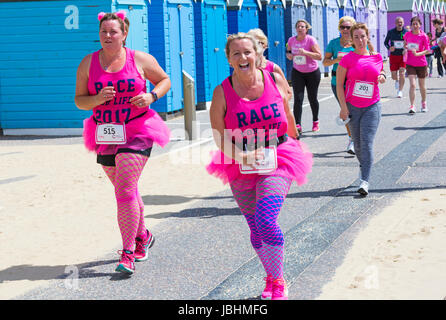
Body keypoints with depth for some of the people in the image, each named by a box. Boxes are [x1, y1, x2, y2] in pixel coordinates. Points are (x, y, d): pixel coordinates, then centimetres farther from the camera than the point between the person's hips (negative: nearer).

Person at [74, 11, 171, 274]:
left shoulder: (140, 60, -2)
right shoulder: (88, 63, 3)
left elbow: (165, 80, 11)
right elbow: (79, 100, 4)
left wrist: (151, 97, -9)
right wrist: (97, 100, -17)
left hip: (137, 133, -4)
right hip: (106, 135, 4)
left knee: (125, 189, -15)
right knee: (126, 190, 16)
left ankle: (128, 254, -12)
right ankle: (143, 236, 39)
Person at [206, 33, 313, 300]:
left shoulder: (275, 80, -2)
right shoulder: (222, 92, -5)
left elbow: (288, 116, 16)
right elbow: (218, 134, 0)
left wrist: (295, 143, 30)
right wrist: (237, 156, -16)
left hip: (277, 161, -1)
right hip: (241, 166, 1)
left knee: (266, 221, -19)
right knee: (256, 228, 9)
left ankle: (278, 282, 0)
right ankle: (271, 277, 35)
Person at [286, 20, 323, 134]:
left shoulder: (311, 40, -15)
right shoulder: (291, 40, -2)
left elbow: (319, 56, -20)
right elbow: (288, 52, 15)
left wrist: (306, 52, -32)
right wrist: (289, 55, -9)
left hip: (312, 73, -2)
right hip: (297, 72, 2)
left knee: (312, 98, 8)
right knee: (298, 98, -11)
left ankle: (315, 121, 31)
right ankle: (298, 125, -17)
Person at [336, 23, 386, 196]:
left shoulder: (377, 57, 4)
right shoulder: (347, 59, -4)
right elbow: (339, 84, -3)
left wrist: (382, 76, -1)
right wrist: (343, 107, -9)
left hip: (372, 106, 0)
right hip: (352, 106, 0)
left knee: (367, 143, -10)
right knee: (358, 144, 11)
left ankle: (364, 181, -13)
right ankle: (363, 165, 41)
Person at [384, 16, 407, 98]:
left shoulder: (406, 32, -1)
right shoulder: (390, 32, 1)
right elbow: (385, 42, 10)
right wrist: (389, 48, -10)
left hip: (403, 55, -1)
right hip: (393, 55, 1)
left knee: (402, 73, -13)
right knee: (394, 76, 6)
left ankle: (400, 91, -2)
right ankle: (397, 80, 43)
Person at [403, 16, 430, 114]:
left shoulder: (423, 36, -10)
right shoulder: (407, 35, -1)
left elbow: (428, 50, -12)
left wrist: (417, 54, -26)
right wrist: (405, 49, -4)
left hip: (421, 64, -1)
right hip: (410, 64, 1)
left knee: (422, 86, 14)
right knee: (412, 85, -14)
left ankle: (423, 103, 36)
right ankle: (412, 106, -13)